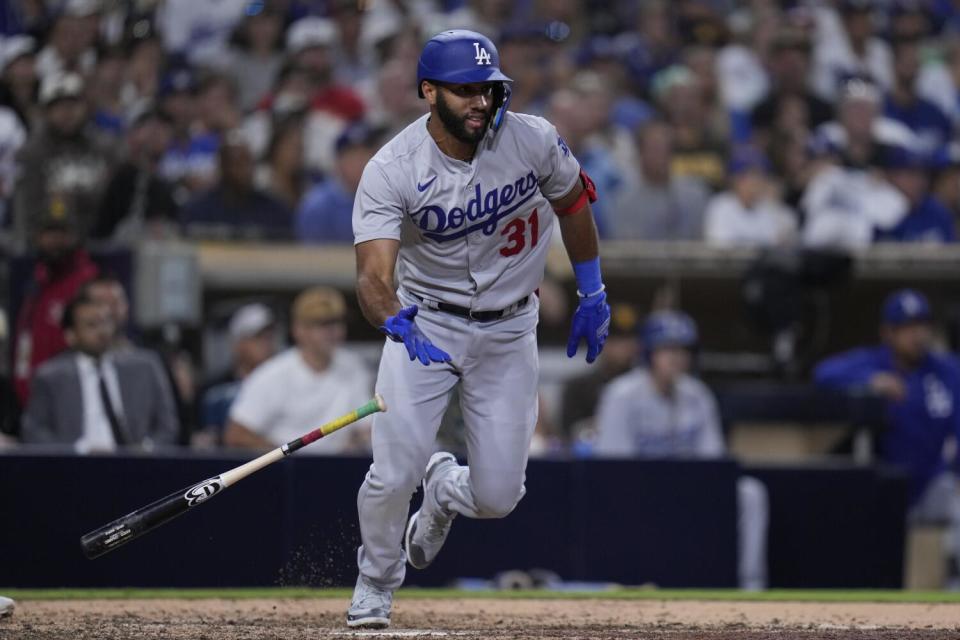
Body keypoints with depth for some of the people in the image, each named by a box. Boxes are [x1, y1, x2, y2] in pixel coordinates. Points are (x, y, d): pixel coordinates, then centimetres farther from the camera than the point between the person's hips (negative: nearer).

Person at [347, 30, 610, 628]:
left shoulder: (534, 140, -15)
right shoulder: (391, 172, -22)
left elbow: (573, 203, 6)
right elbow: (374, 274, -32)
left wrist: (593, 293, 10)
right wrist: (397, 322, -53)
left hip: (508, 331, 2)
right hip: (425, 324, -2)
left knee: (497, 497, -1)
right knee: (392, 476, -15)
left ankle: (445, 486, 38)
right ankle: (375, 586, 16)